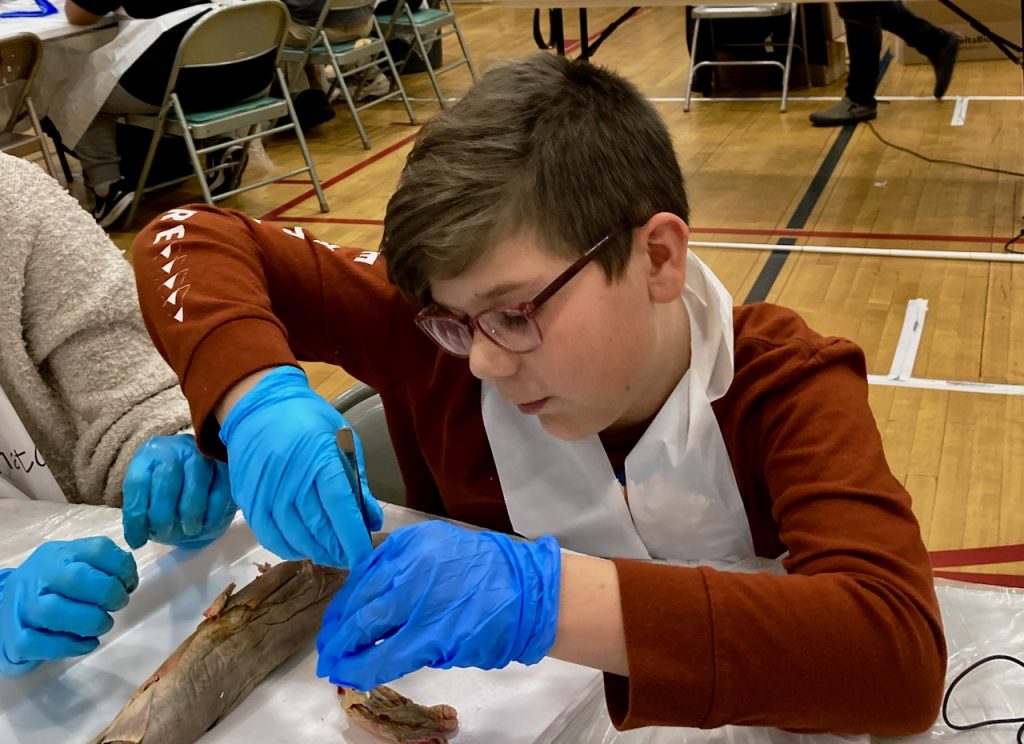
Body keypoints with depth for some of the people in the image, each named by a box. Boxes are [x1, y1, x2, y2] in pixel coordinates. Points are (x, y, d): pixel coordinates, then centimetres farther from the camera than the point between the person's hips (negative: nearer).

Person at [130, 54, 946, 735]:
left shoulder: (786, 389, -19)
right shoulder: (439, 333, -13)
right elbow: (188, 241, -8)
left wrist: (548, 597, -41)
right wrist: (257, 396, -26)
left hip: (705, 722, -1)